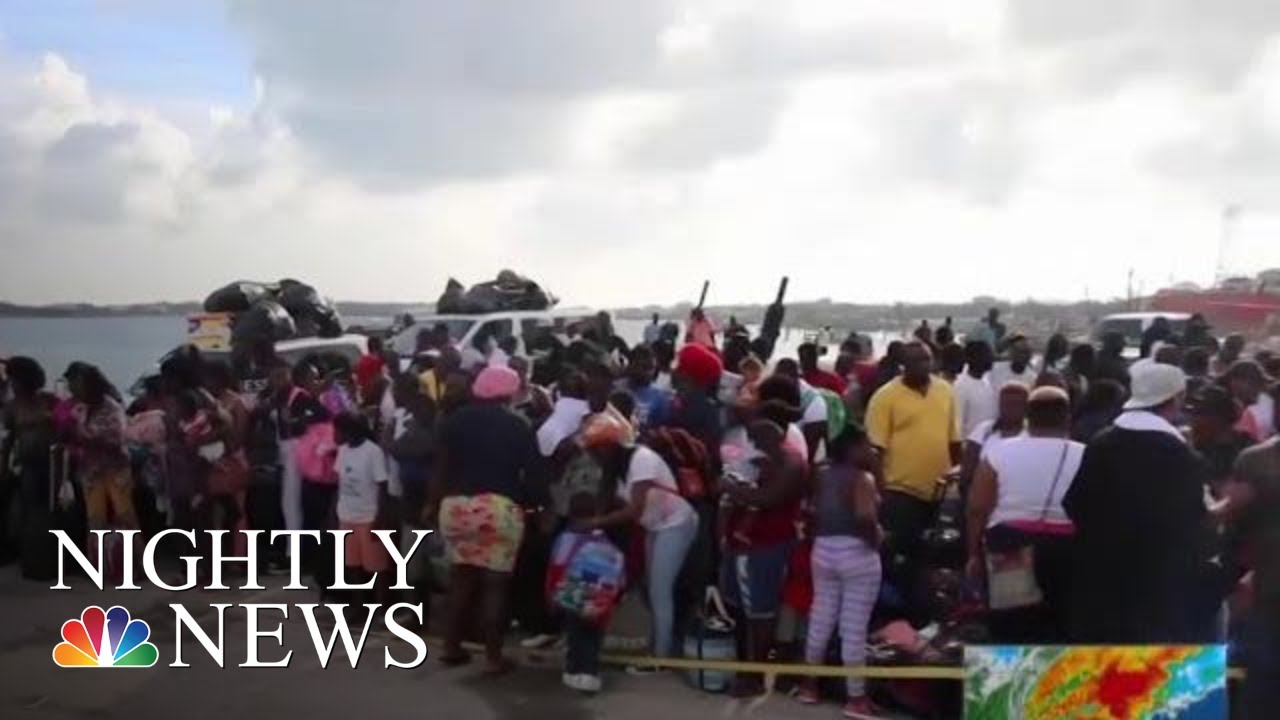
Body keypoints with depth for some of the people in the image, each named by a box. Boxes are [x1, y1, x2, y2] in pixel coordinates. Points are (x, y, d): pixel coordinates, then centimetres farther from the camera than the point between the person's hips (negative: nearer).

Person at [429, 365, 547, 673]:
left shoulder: (455, 420, 7)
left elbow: (441, 466, 3)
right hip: (499, 508, -3)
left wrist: (432, 504, 10)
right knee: (495, 583, 2)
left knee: (461, 578, 17)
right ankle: (493, 657, 6)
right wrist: (538, 505, 13)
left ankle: (451, 647, 21)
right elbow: (534, 474, 0)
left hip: (456, 506, 3)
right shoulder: (519, 426, 2)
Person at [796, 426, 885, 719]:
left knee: (821, 617, 16)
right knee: (855, 626, -2)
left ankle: (809, 684, 26)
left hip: (823, 550, 7)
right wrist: (875, 540, -10)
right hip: (857, 553, -7)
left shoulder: (823, 476, 10)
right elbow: (865, 516, -25)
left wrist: (825, 535, 16)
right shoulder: (862, 478, -12)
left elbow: (814, 513, 9)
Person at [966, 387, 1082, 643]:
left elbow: (976, 510, -2)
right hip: (1067, 555, 0)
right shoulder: (1086, 457, -1)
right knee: (1061, 634, 10)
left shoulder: (999, 452, -1)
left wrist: (974, 555, 8)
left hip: (1007, 550, 0)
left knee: (1009, 635, 8)